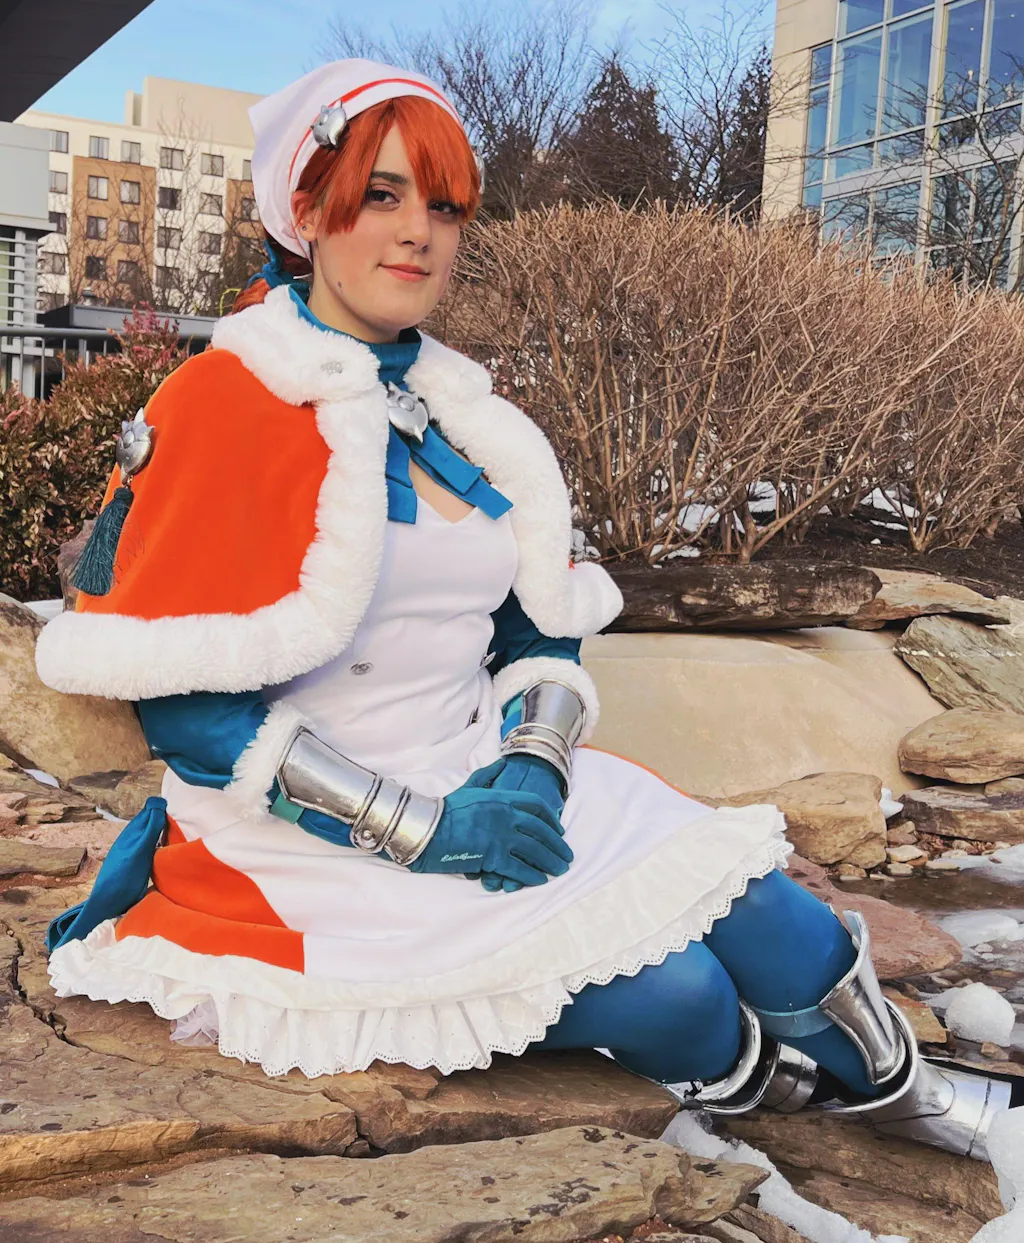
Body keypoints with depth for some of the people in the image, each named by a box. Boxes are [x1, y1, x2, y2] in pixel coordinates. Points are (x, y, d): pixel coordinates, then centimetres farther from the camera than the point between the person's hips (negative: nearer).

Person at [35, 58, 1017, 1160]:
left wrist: (531, 772, -10)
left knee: (770, 927, -10)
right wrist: (419, 827, -19)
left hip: (483, 789, 6)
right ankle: (772, 1089, 16)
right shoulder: (225, 407, -11)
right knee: (670, 988, -19)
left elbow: (545, 629, 12)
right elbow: (179, 696, -16)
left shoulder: (460, 411, 10)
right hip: (314, 853, -5)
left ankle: (894, 1085, 22)